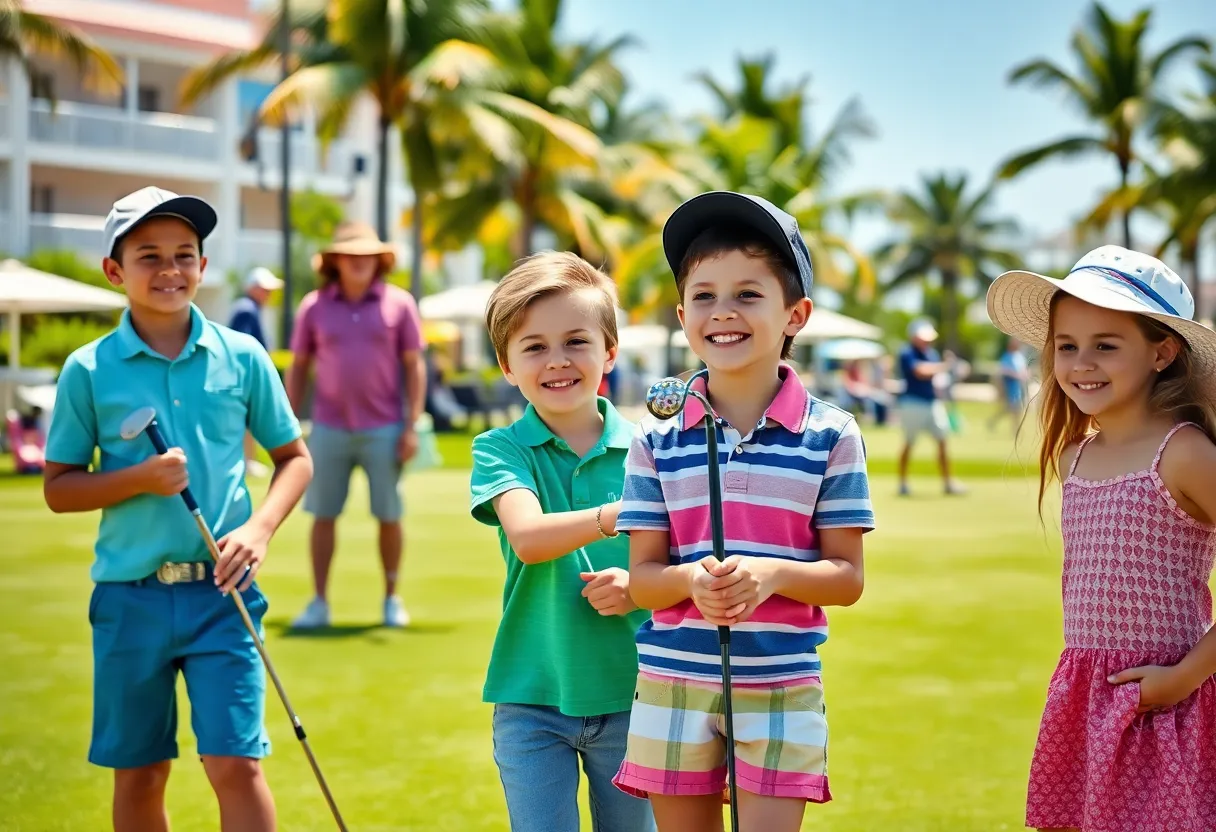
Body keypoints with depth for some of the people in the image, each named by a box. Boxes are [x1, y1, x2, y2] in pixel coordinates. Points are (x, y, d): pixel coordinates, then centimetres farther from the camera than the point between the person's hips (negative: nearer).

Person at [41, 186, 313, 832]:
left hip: (221, 591, 0)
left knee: (236, 764, -7)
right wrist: (141, 477, -14)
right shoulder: (88, 370, -1)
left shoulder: (242, 357, 1)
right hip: (130, 595, 1)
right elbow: (58, 488, 3)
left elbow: (294, 457, 9)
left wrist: (259, 529, -8)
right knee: (137, 776, 10)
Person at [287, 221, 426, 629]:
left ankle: (392, 599, 17)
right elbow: (298, 368, 9)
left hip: (384, 430, -1)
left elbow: (414, 367, 1)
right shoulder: (314, 307, 3)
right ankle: (319, 602, 10)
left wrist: (412, 427, -5)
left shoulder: (400, 303, 0)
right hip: (329, 429, 1)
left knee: (389, 516, 4)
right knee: (323, 515, 3)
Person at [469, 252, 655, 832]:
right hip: (531, 699, -1)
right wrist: (616, 515, -39)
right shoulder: (501, 450, -4)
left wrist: (638, 587, -18)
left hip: (629, 695, 2)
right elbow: (528, 537, -23)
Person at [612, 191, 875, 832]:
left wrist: (772, 573, -22)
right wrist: (692, 579, -21)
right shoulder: (656, 439, 1)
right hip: (673, 682, 2)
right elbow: (642, 578, 1)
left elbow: (847, 578, -3)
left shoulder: (831, 435, -3)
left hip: (783, 689, -2)